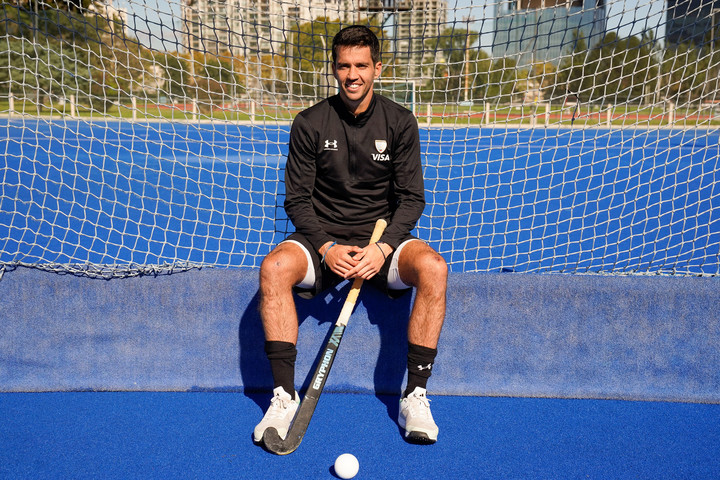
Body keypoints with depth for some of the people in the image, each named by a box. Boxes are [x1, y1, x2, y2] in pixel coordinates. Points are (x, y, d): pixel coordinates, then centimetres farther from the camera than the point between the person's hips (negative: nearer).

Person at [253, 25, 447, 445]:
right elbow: (297, 199, 1)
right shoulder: (310, 124, 0)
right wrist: (327, 247, -17)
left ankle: (415, 395, -20)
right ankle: (284, 395, -20)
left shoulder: (400, 122, 1)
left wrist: (383, 247, -17)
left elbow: (412, 198, 0)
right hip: (323, 239, 0)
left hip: (383, 237, 0)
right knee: (274, 268, -30)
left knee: (433, 268, -30)